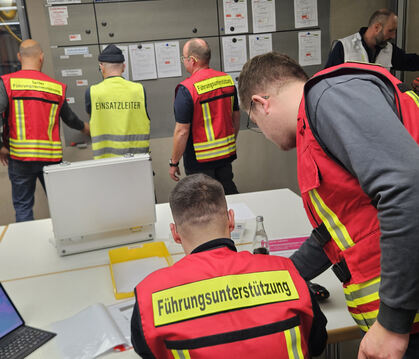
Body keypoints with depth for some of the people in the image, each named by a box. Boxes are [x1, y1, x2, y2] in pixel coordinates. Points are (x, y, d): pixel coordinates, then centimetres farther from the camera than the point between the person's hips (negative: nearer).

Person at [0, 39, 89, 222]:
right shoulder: (57, 87, 2)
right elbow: (70, 118, 17)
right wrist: (84, 127, 38)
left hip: (20, 157, -1)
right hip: (51, 157, 2)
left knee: (23, 206, 11)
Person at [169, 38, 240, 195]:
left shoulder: (186, 89, -18)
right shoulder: (227, 79, 1)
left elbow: (182, 131, -18)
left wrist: (173, 163, -7)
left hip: (199, 161, -5)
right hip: (227, 154, 6)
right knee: (229, 192, 20)